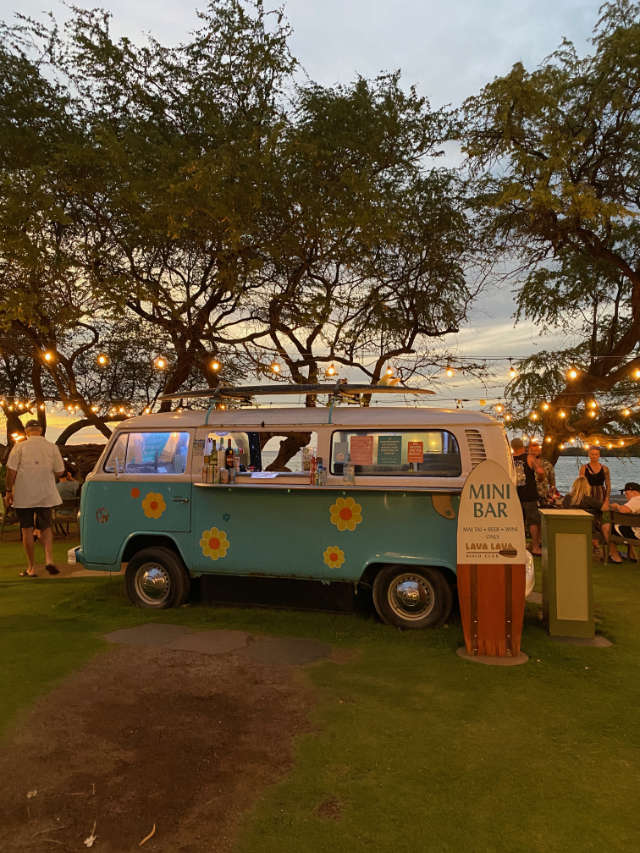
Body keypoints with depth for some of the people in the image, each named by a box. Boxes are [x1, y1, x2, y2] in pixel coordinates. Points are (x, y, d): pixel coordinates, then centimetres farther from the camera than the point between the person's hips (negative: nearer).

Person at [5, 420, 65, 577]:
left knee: (27, 530, 7)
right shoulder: (52, 447, 0)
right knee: (46, 527, 14)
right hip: (46, 495, 2)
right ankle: (49, 559, -5)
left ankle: (31, 568, 11)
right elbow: (59, 471, 1)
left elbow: (11, 470, -8)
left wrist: (9, 490, 1)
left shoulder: (20, 447, -5)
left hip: (23, 495, -2)